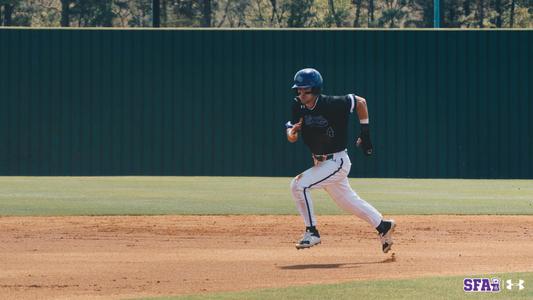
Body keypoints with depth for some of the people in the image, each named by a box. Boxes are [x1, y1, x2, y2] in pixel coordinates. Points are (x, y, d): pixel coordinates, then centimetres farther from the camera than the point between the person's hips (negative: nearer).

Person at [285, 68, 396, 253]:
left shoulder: (333, 104, -20)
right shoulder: (298, 106, -4)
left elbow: (360, 102, -7)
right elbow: (291, 138, -3)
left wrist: (365, 133, -5)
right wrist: (292, 131, -28)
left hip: (337, 162, -7)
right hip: (321, 163, 7)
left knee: (299, 184, -21)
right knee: (348, 201, 18)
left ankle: (312, 232, -12)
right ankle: (383, 226, 35)